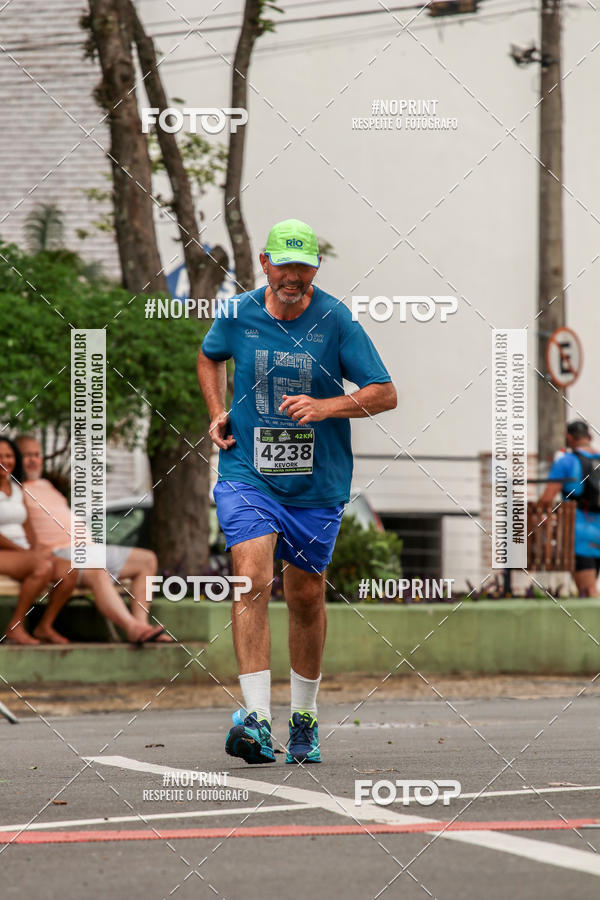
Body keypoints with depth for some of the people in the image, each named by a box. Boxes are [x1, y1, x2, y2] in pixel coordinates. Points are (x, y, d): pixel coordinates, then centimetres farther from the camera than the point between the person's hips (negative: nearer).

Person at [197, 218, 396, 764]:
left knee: (306, 597, 10)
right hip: (247, 475, 0)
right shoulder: (238, 315, -1)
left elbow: (385, 393, -6)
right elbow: (210, 357, 22)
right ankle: (256, 719, -27)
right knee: (254, 581, -20)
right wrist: (217, 413, 8)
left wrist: (325, 406, -21)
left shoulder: (336, 321, -7)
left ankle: (304, 718, 30)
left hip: (316, 486, 0)